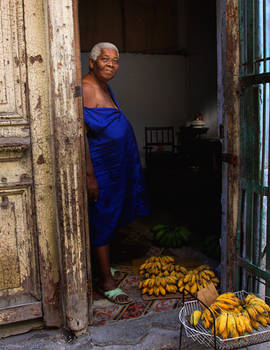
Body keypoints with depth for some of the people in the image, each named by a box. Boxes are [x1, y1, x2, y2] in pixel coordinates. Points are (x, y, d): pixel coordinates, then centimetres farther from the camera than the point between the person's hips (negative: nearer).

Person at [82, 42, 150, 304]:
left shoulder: (104, 87, 14)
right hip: (99, 167, -10)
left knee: (110, 217, 17)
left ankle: (104, 265, 34)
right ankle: (106, 281, 9)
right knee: (102, 220, -2)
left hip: (116, 166, 10)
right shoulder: (86, 88, -16)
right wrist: (89, 176, -26)